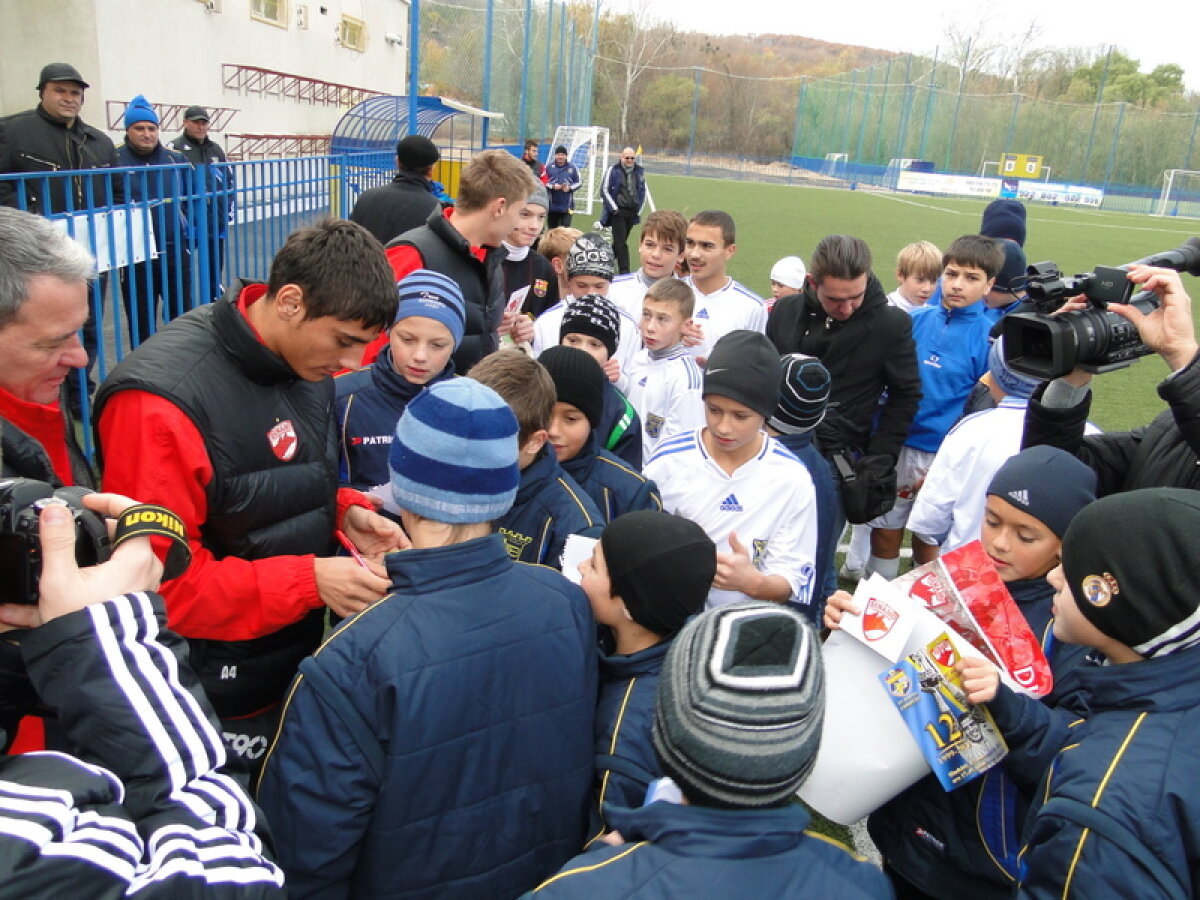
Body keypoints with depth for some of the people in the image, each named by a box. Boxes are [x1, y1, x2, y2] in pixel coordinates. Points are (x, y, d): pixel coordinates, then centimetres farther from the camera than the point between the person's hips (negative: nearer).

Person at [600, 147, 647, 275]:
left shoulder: (640, 171, 8)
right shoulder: (613, 170, -5)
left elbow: (643, 192, 16)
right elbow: (605, 191, -4)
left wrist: (639, 210, 10)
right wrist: (614, 208, -8)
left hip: (632, 212, 5)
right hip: (618, 212, -5)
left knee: (620, 241, 12)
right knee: (621, 243, -7)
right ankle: (624, 271, -6)